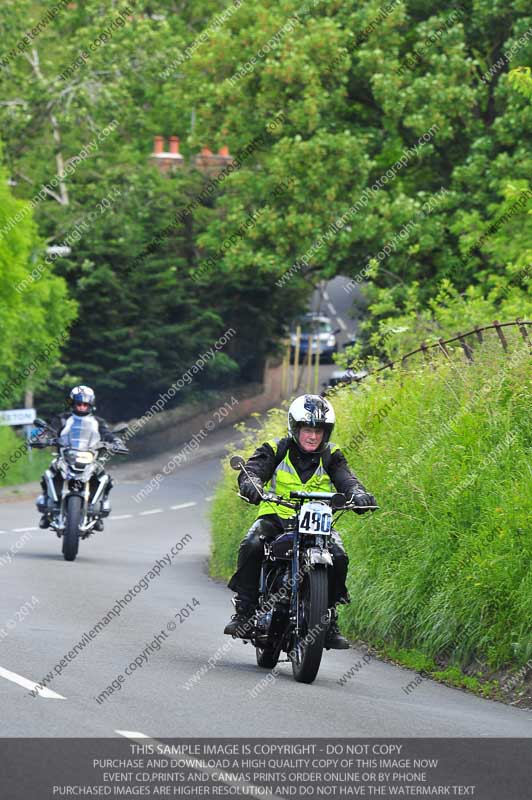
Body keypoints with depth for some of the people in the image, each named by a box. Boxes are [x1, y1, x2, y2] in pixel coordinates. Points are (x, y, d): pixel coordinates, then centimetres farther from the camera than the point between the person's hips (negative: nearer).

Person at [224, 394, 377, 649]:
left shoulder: (331, 456, 6)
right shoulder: (275, 450, 1)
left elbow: (345, 478, -9)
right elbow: (253, 469, -14)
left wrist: (357, 494, -33)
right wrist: (251, 484, -39)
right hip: (275, 517, -1)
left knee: (338, 556, -24)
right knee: (252, 546, -31)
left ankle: (329, 619, -8)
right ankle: (244, 611, -21)